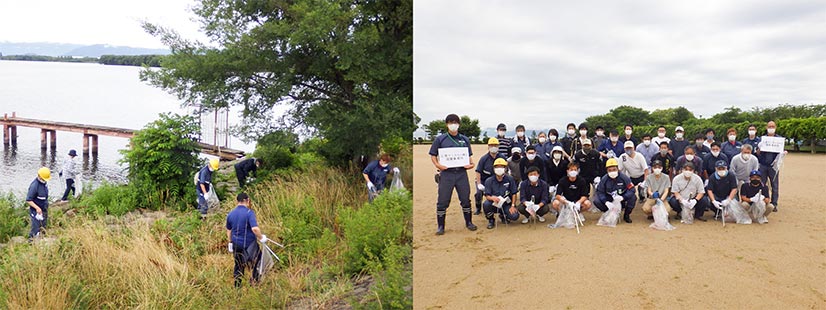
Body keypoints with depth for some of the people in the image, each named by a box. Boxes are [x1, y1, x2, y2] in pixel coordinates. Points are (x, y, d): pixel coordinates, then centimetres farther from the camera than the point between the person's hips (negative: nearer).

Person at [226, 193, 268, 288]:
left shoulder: (230, 214, 2)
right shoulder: (249, 213, -18)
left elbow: (228, 230, 14)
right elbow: (255, 229, -29)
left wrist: (230, 242, 25)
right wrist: (261, 238, -14)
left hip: (237, 244, 6)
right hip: (250, 244, -5)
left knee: (239, 265, 20)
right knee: (258, 261, 19)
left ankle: (237, 286, 28)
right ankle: (255, 280, 22)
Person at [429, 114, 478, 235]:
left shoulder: (464, 139, 13)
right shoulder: (440, 139, 5)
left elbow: (469, 155, 17)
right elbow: (433, 155, 6)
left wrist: (471, 164, -3)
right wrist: (437, 165, -13)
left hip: (461, 173, 2)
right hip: (446, 174, -2)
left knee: (466, 199, 7)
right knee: (443, 201, -1)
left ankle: (468, 222, 23)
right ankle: (440, 226, 9)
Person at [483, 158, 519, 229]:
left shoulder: (510, 179, -2)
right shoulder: (489, 181, -3)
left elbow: (514, 194, 1)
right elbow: (487, 196, -10)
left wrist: (512, 206, -9)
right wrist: (492, 198, -33)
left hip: (506, 204, 1)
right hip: (494, 204, -1)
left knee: (515, 216, -25)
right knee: (486, 204, -35)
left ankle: (502, 215, 13)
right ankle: (491, 220, -2)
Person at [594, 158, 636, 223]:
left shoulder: (624, 178, -16)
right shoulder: (604, 179, -13)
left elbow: (631, 189, -19)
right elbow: (600, 192, -11)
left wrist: (622, 197, -35)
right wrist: (606, 202, -28)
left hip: (622, 201, -1)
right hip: (609, 200, 1)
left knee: (633, 197, -28)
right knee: (596, 201, -23)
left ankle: (626, 215, -2)